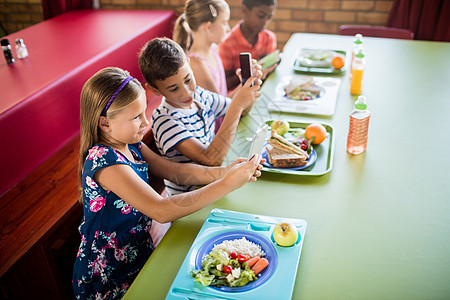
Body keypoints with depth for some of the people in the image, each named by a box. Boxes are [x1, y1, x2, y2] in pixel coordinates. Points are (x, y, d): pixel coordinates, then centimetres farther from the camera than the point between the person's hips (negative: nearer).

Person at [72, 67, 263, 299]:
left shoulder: (129, 145, -2)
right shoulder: (104, 160, -29)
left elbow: (175, 171, -1)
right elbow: (161, 211, -35)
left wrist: (223, 172, -18)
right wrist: (227, 184, -36)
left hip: (138, 256, 7)